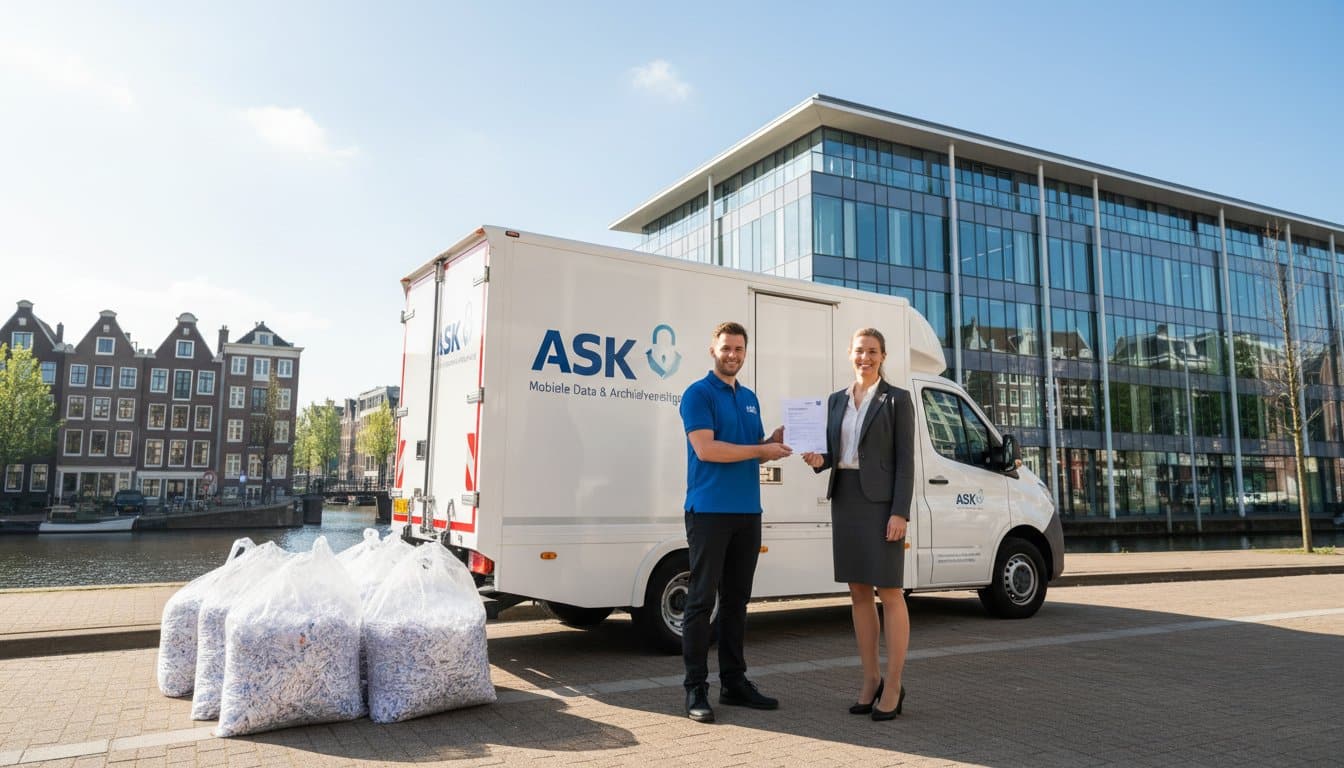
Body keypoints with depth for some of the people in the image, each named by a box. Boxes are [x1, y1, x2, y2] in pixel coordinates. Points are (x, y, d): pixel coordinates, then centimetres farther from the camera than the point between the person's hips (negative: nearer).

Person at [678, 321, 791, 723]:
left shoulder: (750, 398, 17)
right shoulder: (698, 394, -5)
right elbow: (705, 448, -16)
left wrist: (775, 441, 1)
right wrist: (760, 450, -14)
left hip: (747, 511, 7)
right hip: (709, 510, -7)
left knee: (737, 599, 12)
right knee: (702, 599, -3)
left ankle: (734, 681, 20)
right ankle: (696, 687, 4)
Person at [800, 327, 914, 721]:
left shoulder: (897, 399, -2)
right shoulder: (837, 400, 13)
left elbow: (905, 460, -7)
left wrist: (900, 512, -15)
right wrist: (817, 460, -8)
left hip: (881, 500, -6)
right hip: (844, 499, 6)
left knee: (889, 593, -2)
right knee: (859, 593, 9)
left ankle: (893, 686, 7)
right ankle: (871, 679, 19)